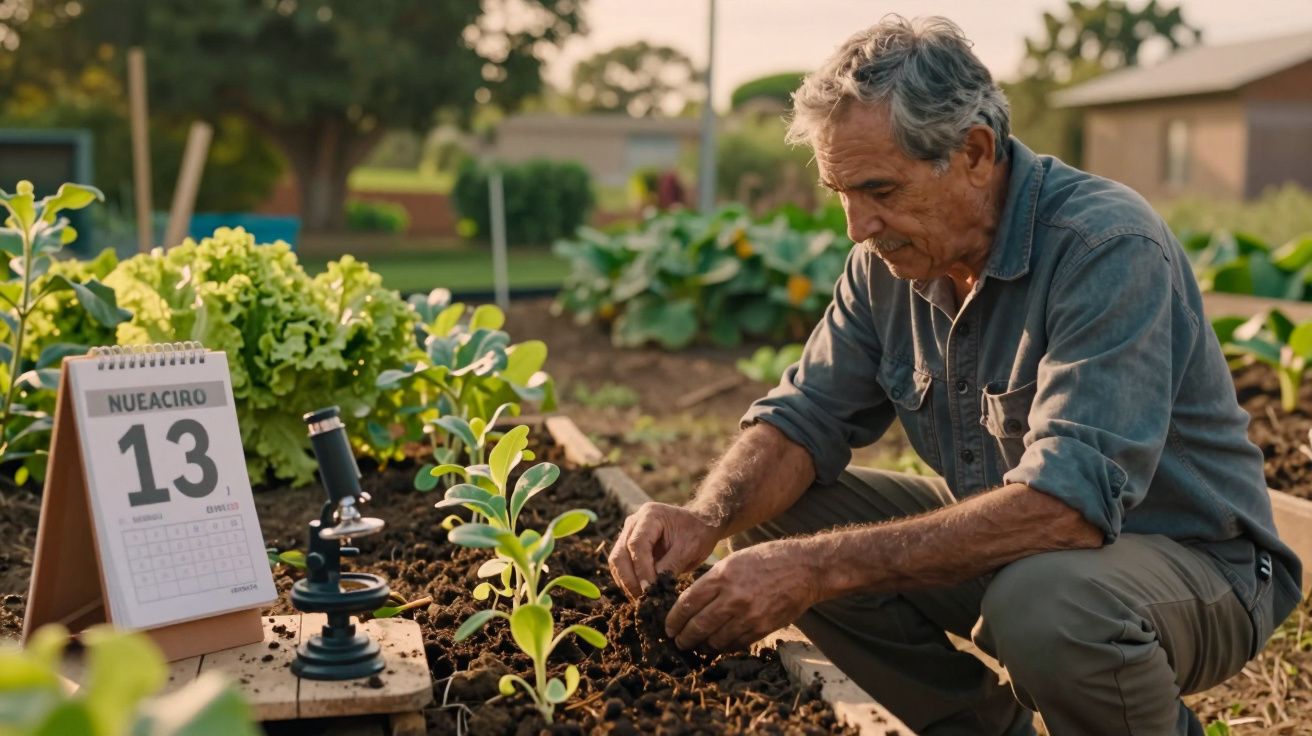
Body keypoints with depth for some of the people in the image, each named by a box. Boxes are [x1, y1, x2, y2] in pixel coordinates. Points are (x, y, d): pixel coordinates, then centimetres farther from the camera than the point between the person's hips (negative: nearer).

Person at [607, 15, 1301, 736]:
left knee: (1041, 600, -39)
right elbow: (806, 415, -2)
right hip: (1001, 540, 7)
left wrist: (821, 566, -40)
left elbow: (1070, 500, -37)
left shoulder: (1107, 248, -27)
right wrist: (705, 518, -24)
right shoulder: (888, 258, -4)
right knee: (768, 519, -6)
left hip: (1188, 559, -6)